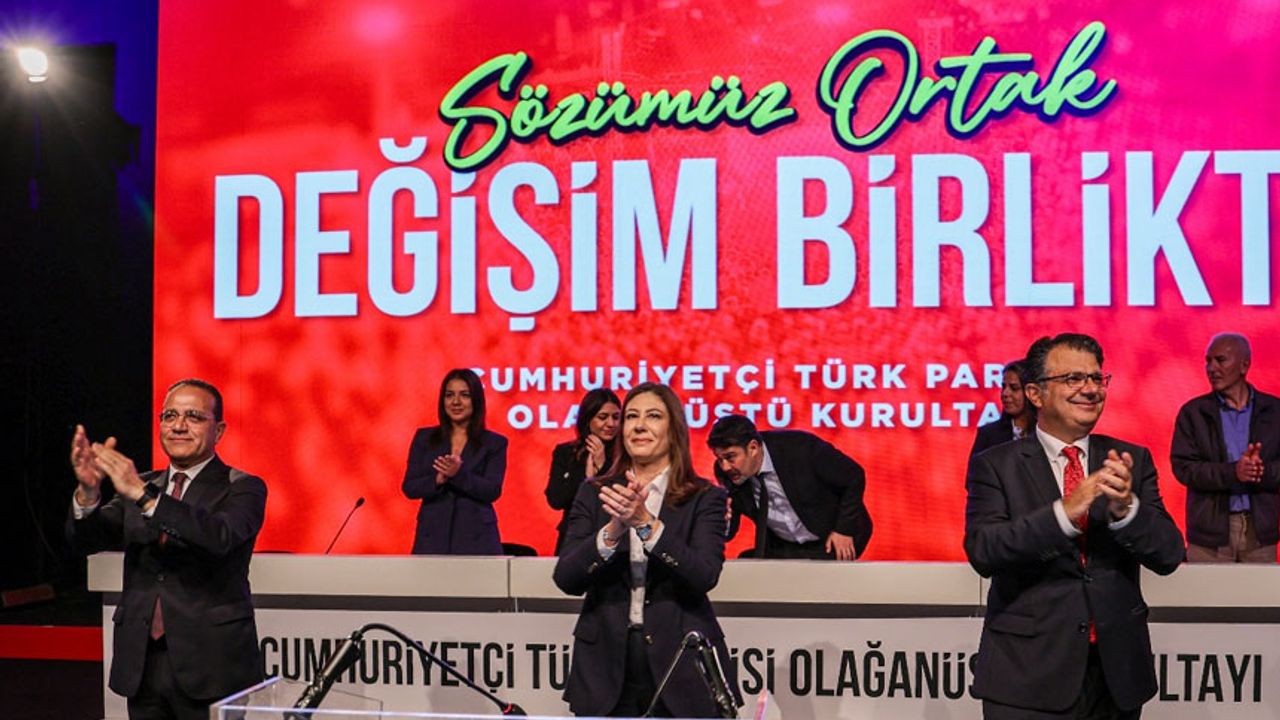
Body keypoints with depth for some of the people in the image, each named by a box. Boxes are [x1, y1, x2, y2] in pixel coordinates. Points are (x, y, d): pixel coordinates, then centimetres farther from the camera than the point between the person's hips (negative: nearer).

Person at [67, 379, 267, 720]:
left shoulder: (243, 488, -3)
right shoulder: (136, 487, 13)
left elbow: (219, 537, -22)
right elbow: (85, 539, 1)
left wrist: (143, 494, -30)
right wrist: (88, 489, -19)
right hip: (141, 664, 4)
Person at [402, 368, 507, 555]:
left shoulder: (494, 443, 5)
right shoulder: (424, 438, 10)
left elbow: (492, 491, -6)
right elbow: (409, 487, 4)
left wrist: (459, 474, -21)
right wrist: (437, 480, -15)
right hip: (432, 537, 1)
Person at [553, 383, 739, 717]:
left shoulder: (704, 499, 0)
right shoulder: (594, 495, 6)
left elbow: (705, 575, -14)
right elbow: (565, 578, -4)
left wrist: (645, 522, -23)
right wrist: (614, 529, -19)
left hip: (681, 667, -1)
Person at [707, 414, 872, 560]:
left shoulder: (800, 447, -27)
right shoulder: (726, 473, -14)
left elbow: (854, 476, -14)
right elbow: (729, 530, -5)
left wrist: (844, 529, -16)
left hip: (831, 543, -4)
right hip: (781, 547, 4)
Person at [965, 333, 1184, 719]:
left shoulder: (1132, 460, 3)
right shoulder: (994, 466, -5)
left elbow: (1169, 555, -3)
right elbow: (982, 551, -17)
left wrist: (1126, 507, -22)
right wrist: (1064, 512, -29)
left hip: (1118, 673, 3)